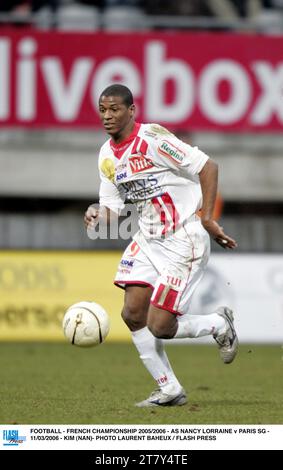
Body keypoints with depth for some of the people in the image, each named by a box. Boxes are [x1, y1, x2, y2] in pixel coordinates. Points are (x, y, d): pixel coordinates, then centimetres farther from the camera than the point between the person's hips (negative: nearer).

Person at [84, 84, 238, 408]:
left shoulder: (152, 139, -18)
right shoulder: (107, 156, 7)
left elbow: (208, 167, -16)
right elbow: (112, 204, 14)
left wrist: (206, 218, -18)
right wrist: (97, 216, -10)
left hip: (183, 243, -8)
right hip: (148, 241, 8)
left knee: (159, 326, -12)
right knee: (133, 314, -3)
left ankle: (219, 325, 17)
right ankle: (169, 390, 12)